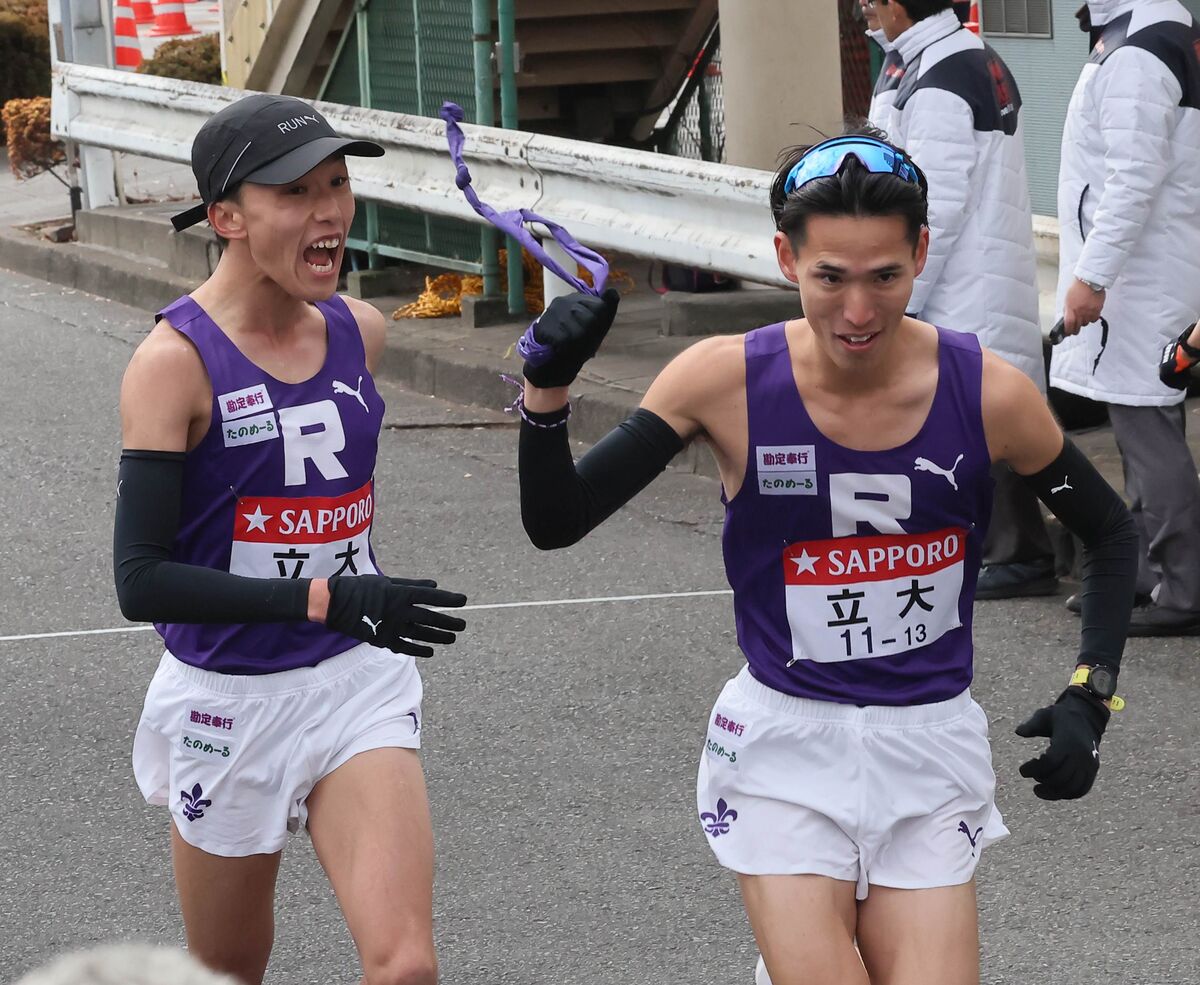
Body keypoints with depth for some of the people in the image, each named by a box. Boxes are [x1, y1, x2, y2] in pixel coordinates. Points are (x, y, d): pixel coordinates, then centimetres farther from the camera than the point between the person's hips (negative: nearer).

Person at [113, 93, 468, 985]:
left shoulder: (359, 331, 1)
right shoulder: (177, 360, -16)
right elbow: (141, 580, -22)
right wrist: (326, 601, -28)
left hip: (358, 689, 3)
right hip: (229, 701, -3)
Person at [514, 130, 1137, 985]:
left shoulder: (988, 393, -10)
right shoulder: (727, 382, -12)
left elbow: (1111, 536, 6)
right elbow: (556, 523, -11)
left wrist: (1089, 698, -3)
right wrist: (547, 394, -27)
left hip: (931, 752, 1)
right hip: (784, 750, -1)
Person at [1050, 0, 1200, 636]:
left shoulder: (1132, 57, -20)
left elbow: (1134, 181, -25)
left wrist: (1091, 277, -22)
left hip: (1138, 276, -10)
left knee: (1149, 434, -7)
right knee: (1146, 434, 16)